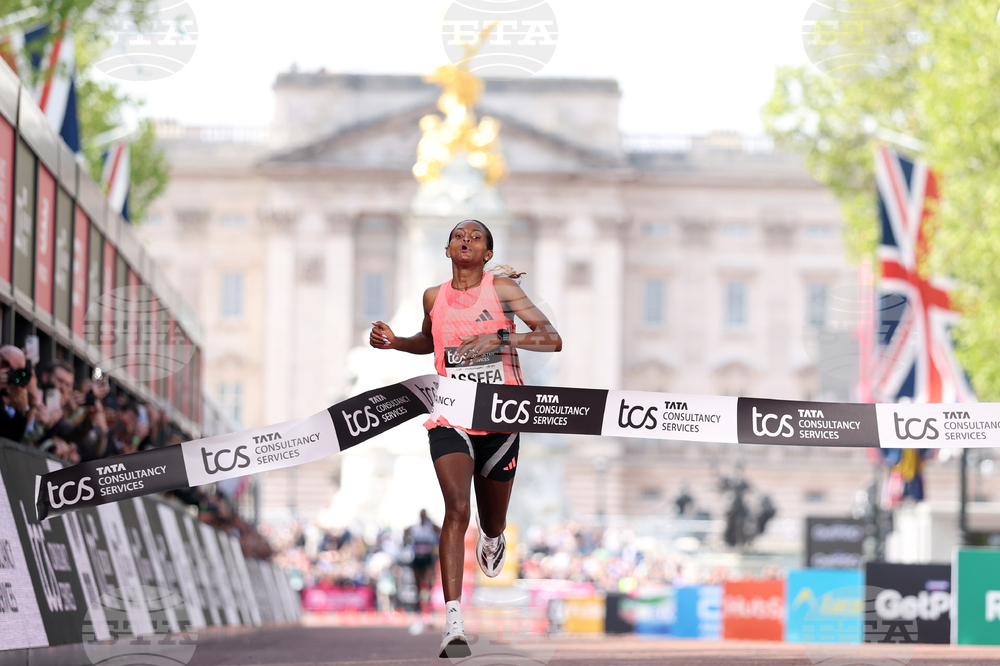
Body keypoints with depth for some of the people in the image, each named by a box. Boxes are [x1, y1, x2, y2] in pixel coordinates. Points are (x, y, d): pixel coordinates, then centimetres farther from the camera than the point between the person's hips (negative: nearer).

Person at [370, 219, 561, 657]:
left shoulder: (502, 287, -5)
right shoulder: (434, 297, 6)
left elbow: (553, 340, -13)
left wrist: (500, 339, -27)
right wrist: (393, 342, 8)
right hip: (449, 420, 0)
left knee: (493, 521, 17)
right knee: (457, 508, -22)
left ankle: (491, 540, 59)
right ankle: (453, 624, -27)